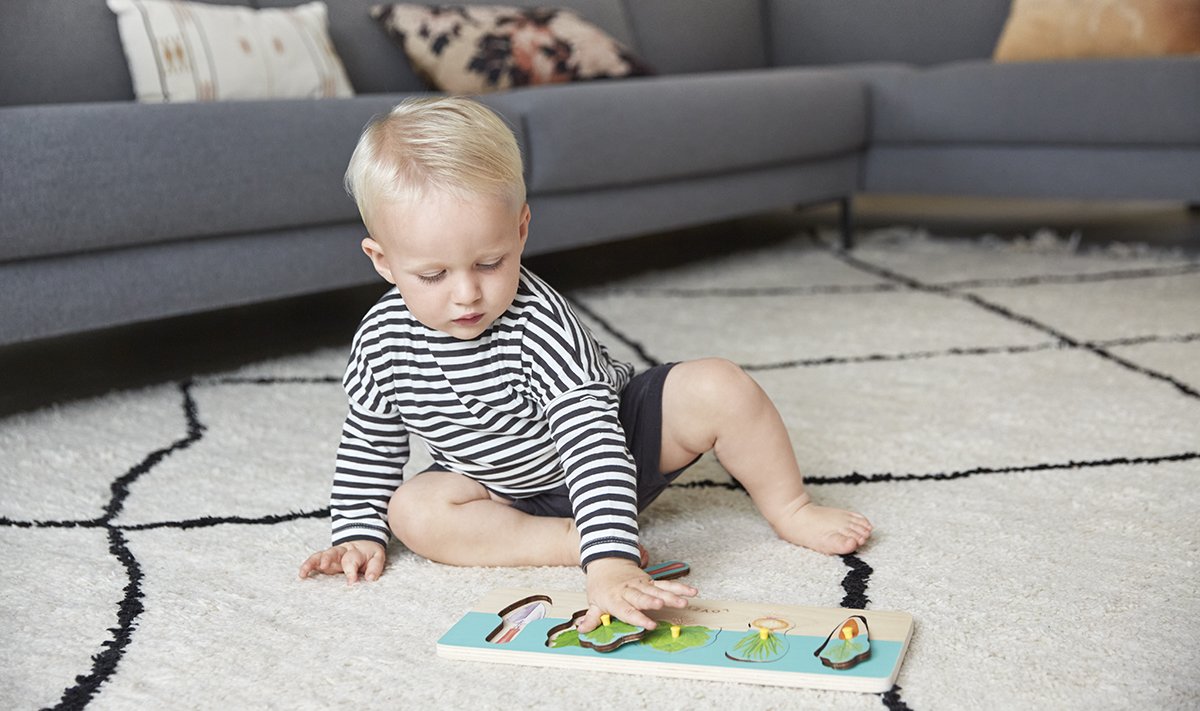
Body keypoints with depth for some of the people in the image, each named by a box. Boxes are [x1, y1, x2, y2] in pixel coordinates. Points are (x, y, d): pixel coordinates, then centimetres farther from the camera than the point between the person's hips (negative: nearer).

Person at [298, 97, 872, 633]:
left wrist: (611, 563, -50)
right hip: (513, 490, 3)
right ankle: (567, 541, -23)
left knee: (719, 389, -24)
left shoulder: (540, 322, -31)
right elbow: (370, 442, 1)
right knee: (413, 510, -25)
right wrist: (359, 532, -6)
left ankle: (789, 509, 0)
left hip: (616, 437, -3)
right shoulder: (383, 341, -18)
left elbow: (592, 438, -40)